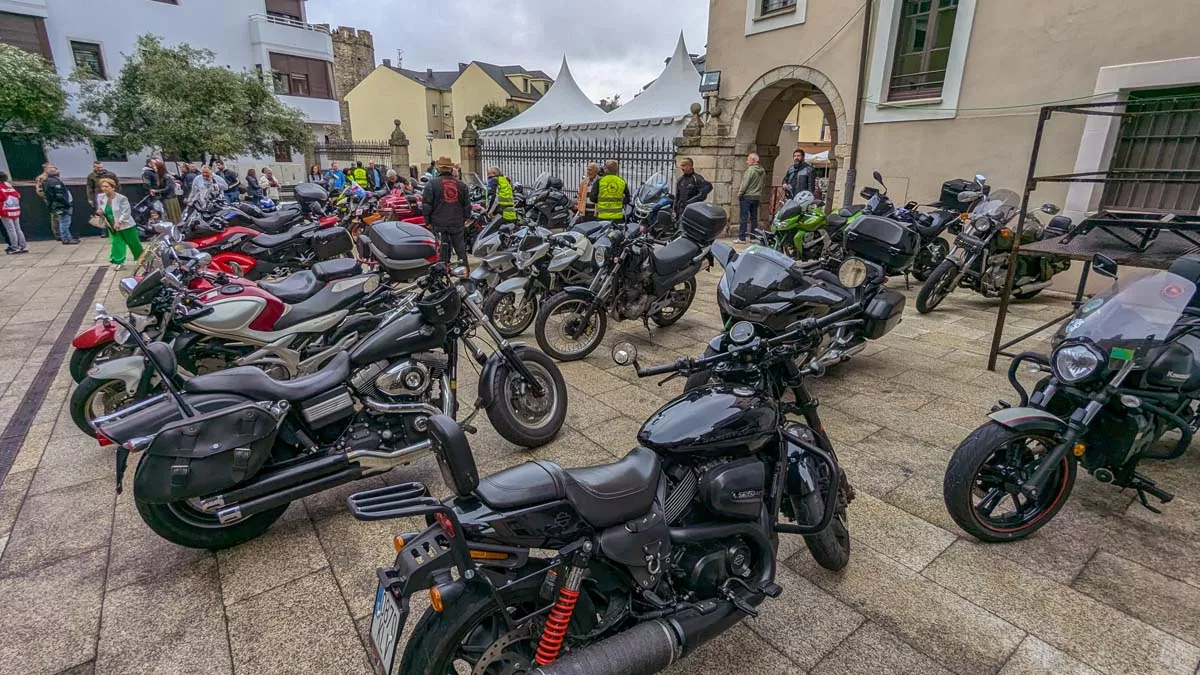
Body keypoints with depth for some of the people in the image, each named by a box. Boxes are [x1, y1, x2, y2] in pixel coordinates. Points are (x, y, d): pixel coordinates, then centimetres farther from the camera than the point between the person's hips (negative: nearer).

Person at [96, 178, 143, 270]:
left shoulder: (121, 198, -19)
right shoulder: (101, 197, -1)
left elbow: (126, 212, -21)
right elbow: (100, 210, 13)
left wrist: (119, 222, -28)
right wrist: (100, 212, -11)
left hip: (126, 225, -5)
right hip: (112, 226, 5)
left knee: (133, 243, 9)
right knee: (117, 243, 1)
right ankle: (118, 261, 5)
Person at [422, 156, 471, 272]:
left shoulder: (431, 184, -4)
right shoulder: (461, 184, 6)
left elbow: (426, 205, -7)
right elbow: (467, 205, 9)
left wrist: (428, 221, 2)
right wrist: (464, 219, 18)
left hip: (439, 224, -2)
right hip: (457, 223, 2)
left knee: (443, 250, 5)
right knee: (460, 249, 11)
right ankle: (466, 270, 13)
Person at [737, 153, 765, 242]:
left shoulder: (750, 169, -13)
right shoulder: (762, 171, 10)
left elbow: (745, 183, -16)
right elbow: (764, 183, 15)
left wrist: (739, 194, -8)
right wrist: (758, 191, 17)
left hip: (746, 197, -7)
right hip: (757, 197, 7)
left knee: (743, 217, -4)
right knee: (754, 218, 12)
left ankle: (742, 237, -6)